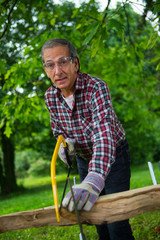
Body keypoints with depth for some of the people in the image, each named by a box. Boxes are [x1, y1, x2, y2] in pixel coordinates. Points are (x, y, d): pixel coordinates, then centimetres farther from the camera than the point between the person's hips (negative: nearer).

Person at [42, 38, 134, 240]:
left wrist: (95, 178, -61)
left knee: (116, 218, -10)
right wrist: (63, 142, -17)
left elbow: (104, 131, -45)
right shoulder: (50, 96, -11)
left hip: (113, 157, -5)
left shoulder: (96, 87, -30)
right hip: (83, 160, 5)